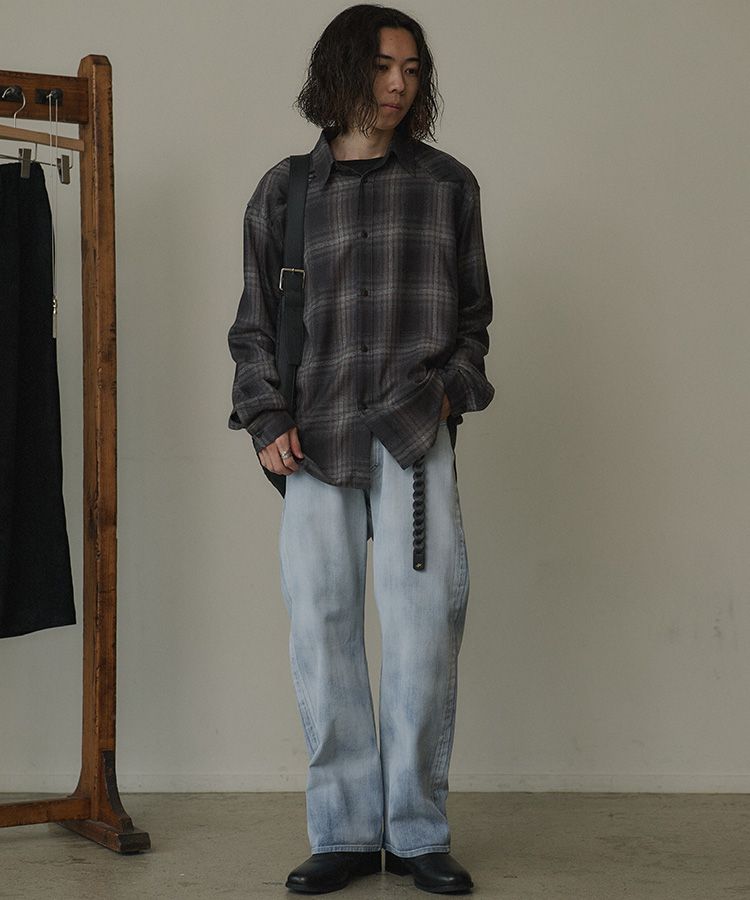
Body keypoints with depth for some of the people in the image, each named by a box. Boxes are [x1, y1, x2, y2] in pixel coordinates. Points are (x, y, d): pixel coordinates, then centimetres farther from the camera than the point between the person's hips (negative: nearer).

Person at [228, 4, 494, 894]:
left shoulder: (447, 184, 11)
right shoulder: (283, 191, 10)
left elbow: (474, 310, 17)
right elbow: (254, 322, 12)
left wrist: (455, 386, 1)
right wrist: (266, 419, -1)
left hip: (416, 435, 0)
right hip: (315, 439, 1)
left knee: (425, 626, -5)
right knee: (321, 629, -1)